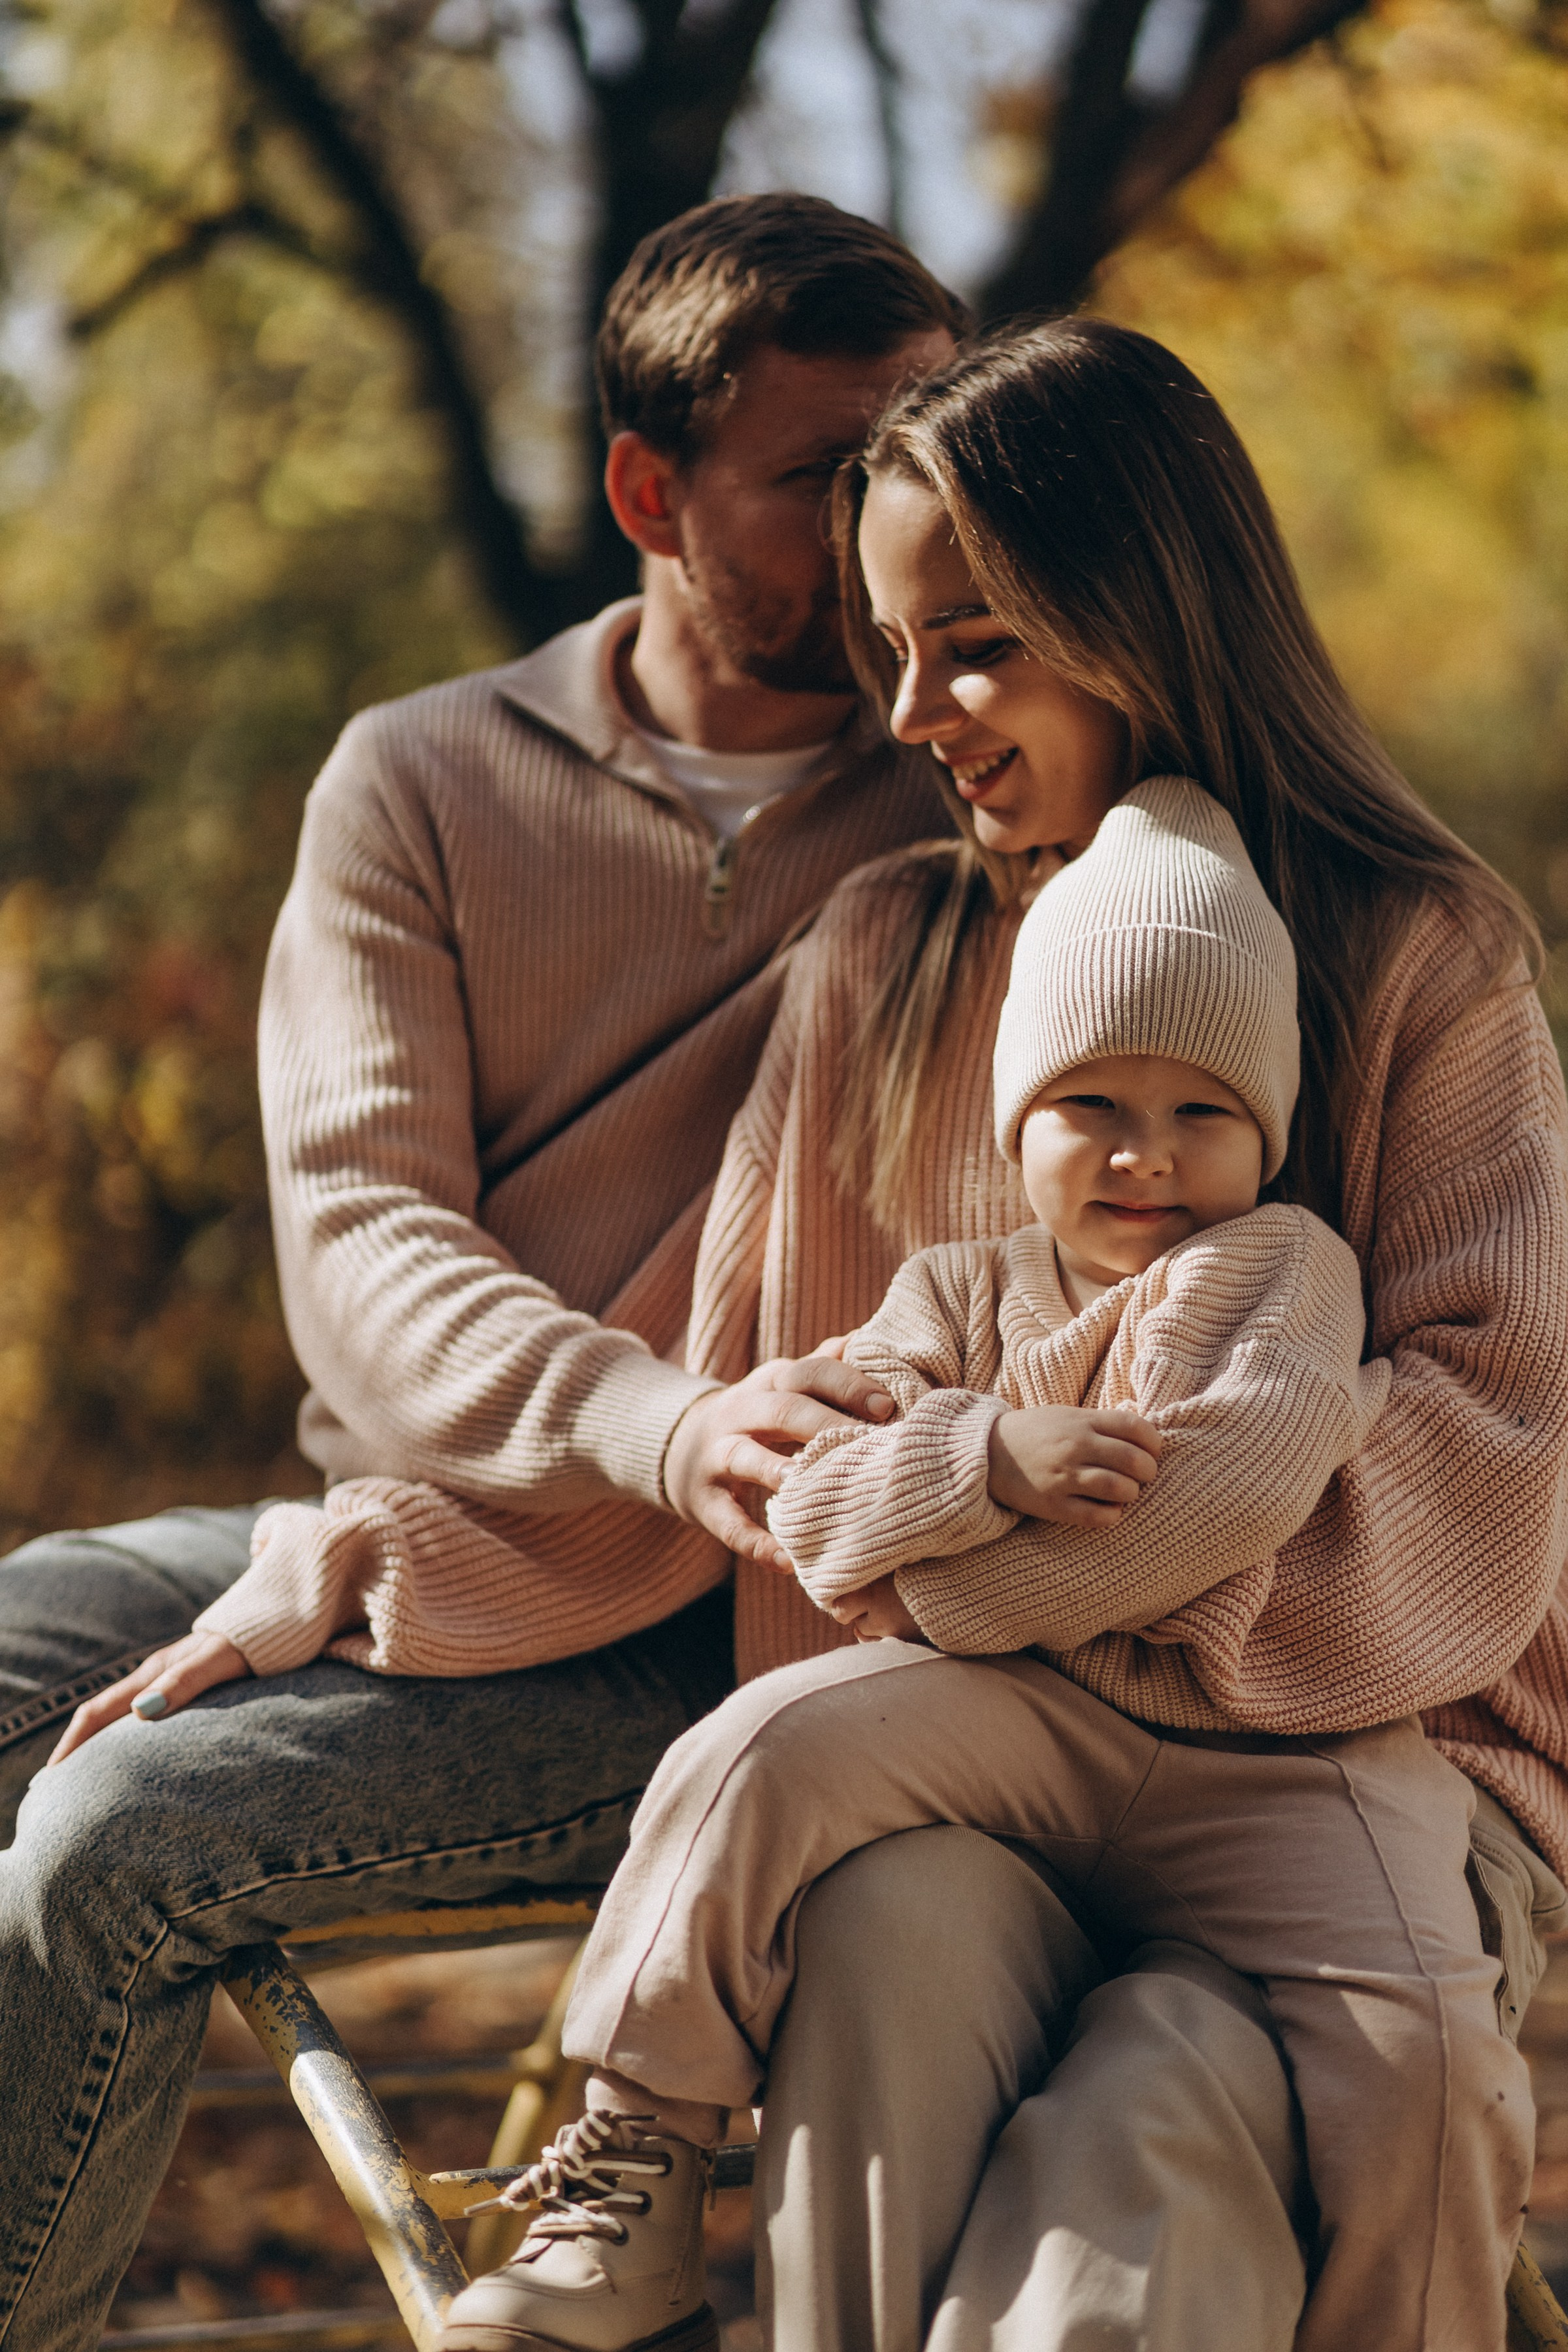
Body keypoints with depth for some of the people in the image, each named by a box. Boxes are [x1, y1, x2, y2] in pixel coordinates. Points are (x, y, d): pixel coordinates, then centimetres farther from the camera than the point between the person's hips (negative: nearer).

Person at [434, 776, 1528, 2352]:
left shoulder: (1281, 1262, 7)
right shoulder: (961, 1293, 16)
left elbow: (1243, 1474, -14)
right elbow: (811, 1510, 2)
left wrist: (953, 1573, -9)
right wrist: (996, 1458, -19)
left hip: (1266, 1759, -2)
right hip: (1015, 1732, 2)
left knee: (1415, 2046, -25)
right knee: (763, 1750, -25)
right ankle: (640, 2154, -12)